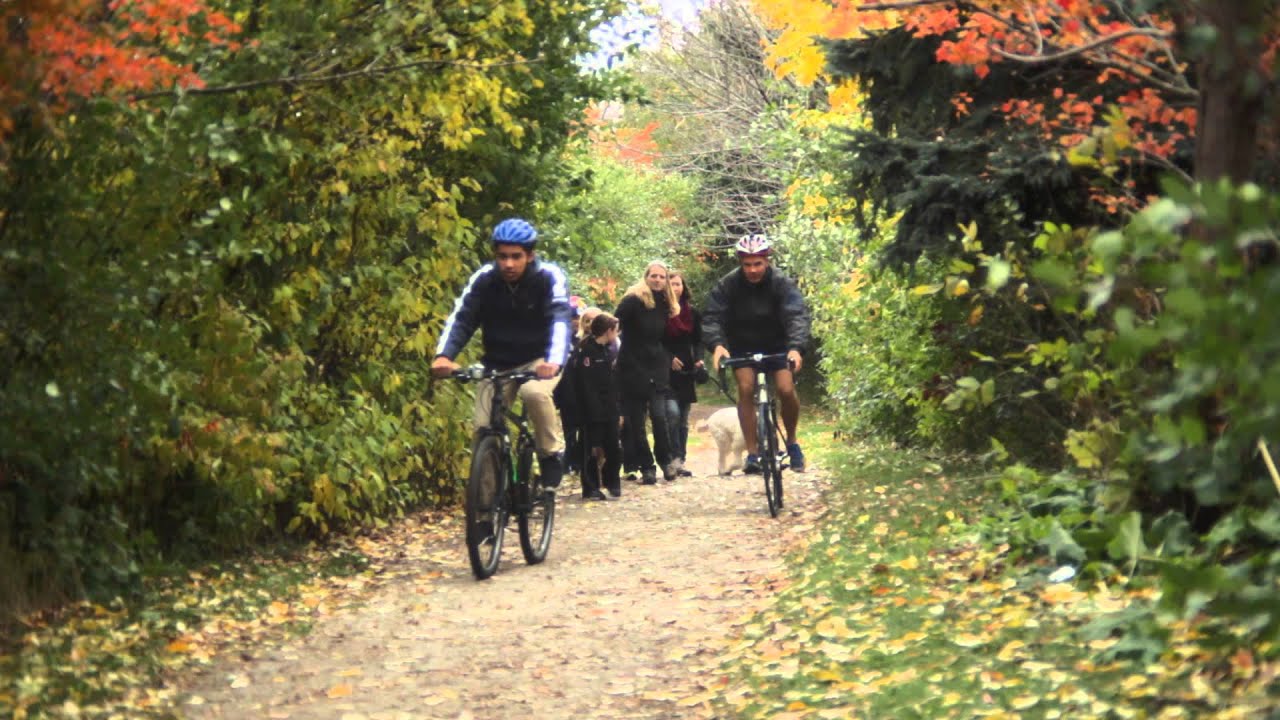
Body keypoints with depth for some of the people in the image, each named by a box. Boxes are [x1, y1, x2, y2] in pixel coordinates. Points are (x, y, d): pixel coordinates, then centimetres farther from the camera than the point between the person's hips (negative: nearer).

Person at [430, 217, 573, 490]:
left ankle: (552, 453, -12)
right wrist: (444, 355, -40)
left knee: (534, 392, -34)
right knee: (485, 428, -10)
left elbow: (560, 319, -32)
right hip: (498, 363, 3)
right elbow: (461, 317, -21)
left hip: (539, 361, -3)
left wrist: (554, 361, -51)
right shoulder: (484, 279, -13)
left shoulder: (549, 277, -19)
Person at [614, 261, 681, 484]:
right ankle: (646, 467, 7)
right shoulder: (633, 300, -8)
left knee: (659, 416, -11)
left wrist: (669, 359, 7)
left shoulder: (666, 305, 9)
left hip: (657, 368, 3)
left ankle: (666, 460, 6)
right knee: (636, 421, 0)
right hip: (632, 367, -3)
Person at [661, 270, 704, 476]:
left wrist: (698, 360, -4)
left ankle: (680, 460, 11)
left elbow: (697, 341, 13)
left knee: (683, 419, 7)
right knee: (672, 412, -20)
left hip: (686, 372, 4)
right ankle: (674, 458, -11)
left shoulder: (693, 313, 8)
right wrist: (669, 358, -14)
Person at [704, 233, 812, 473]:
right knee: (746, 389, -19)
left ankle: (792, 441, 10)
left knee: (786, 390, -16)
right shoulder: (728, 285, -19)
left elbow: (797, 316, -31)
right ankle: (752, 453, -13)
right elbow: (712, 317, -26)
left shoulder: (782, 284, -21)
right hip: (743, 347, 1)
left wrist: (796, 347, -49)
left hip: (777, 346, 0)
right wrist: (717, 344, -46)